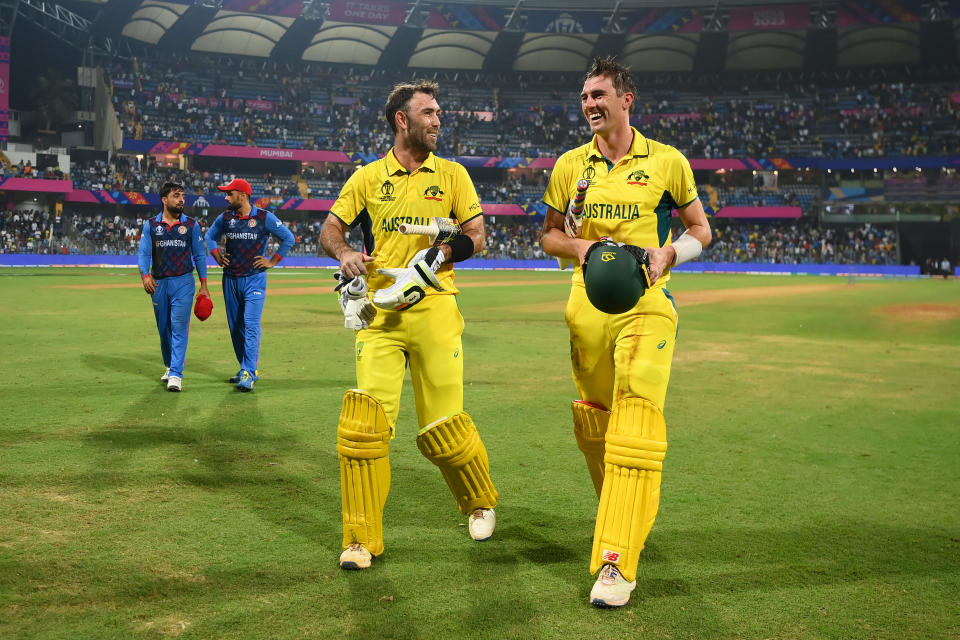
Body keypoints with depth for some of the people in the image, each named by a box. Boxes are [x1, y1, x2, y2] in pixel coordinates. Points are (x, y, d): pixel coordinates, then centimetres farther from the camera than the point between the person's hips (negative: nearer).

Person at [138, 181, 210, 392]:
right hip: (159, 283, 2)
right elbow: (143, 252, -2)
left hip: (183, 283, -2)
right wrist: (145, 275, -21)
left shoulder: (191, 224, 2)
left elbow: (199, 255, 4)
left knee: (179, 327, -11)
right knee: (164, 329, 13)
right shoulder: (150, 225, 4)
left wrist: (204, 285, 1)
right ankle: (169, 366, 32)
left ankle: (176, 375, -12)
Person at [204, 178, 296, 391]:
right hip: (230, 279, 5)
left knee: (251, 324, -15)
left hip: (254, 279, -5)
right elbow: (210, 235, 23)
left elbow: (289, 238, -2)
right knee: (235, 326, 9)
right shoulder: (225, 218, 6)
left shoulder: (264, 218, -7)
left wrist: (272, 261, -4)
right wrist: (217, 255, 8)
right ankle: (249, 369, 22)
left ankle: (248, 374, -16)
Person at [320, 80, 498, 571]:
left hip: (434, 309, 0)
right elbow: (329, 229, 12)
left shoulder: (451, 175, 10)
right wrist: (345, 253, -9)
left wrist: (442, 254, -10)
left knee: (442, 426, 0)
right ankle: (362, 539, 3)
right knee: (364, 421, -10)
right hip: (379, 313, 1)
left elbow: (476, 234, 8)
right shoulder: (368, 177, 10)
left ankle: (481, 502, 30)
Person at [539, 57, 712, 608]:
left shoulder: (667, 161, 2)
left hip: (647, 301, -3)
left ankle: (618, 561, -18)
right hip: (588, 304, 4)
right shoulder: (570, 165, 9)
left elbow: (701, 228, 10)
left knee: (637, 415, -17)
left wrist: (668, 253, -10)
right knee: (592, 419, 10)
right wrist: (578, 246, -5)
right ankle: (619, 514, 37)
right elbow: (549, 233, 17)